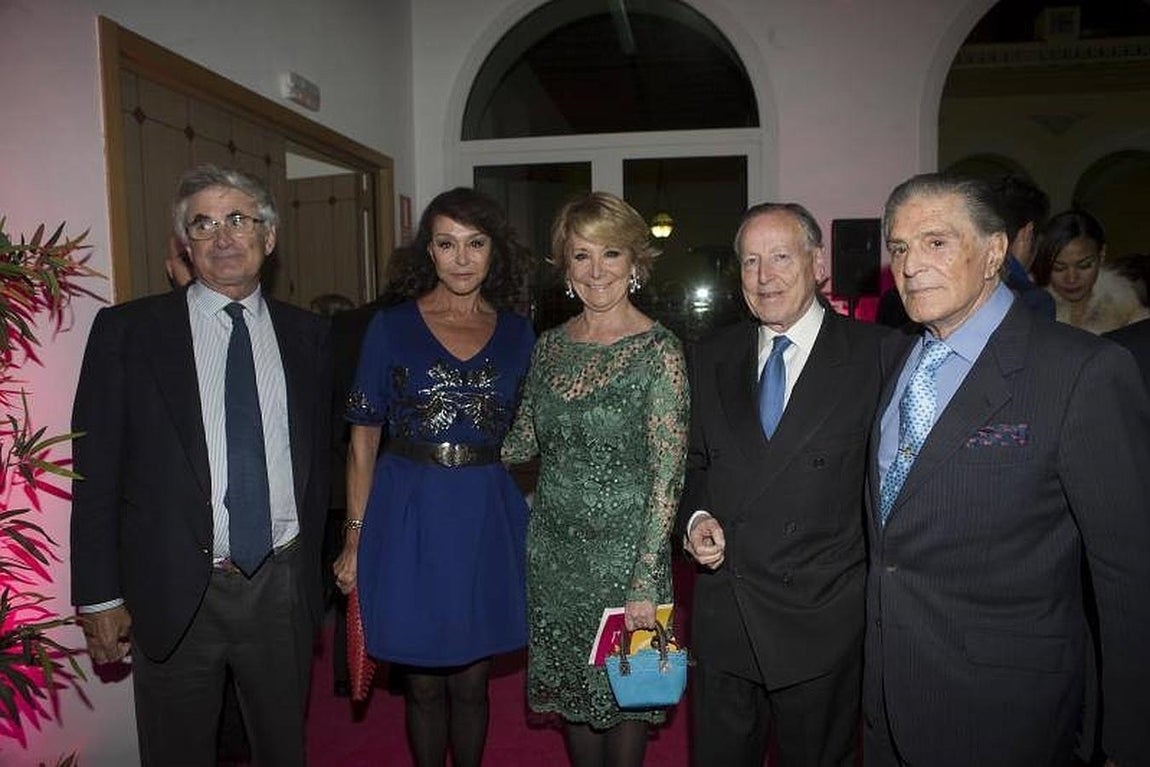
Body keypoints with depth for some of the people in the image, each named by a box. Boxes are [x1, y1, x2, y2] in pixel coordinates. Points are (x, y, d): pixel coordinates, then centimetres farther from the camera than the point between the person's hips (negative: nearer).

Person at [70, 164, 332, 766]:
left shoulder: (305, 333, 4)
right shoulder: (127, 330, -4)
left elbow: (317, 457, 8)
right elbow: (96, 472, -4)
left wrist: (311, 563, 7)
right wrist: (99, 598, -5)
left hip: (283, 587, 2)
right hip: (175, 594, -2)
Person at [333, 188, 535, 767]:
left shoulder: (517, 334, 5)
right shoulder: (391, 326, -1)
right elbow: (364, 438, -1)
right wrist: (355, 538, -4)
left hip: (488, 519, 2)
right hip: (409, 517, -1)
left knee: (470, 681, 14)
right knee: (423, 683, 12)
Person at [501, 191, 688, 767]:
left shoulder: (658, 351, -13)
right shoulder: (549, 345, 2)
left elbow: (666, 477, -15)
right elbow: (523, 443, 9)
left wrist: (645, 586, -18)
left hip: (624, 549, -4)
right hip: (553, 547, 5)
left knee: (624, 689, 14)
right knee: (568, 685, 19)